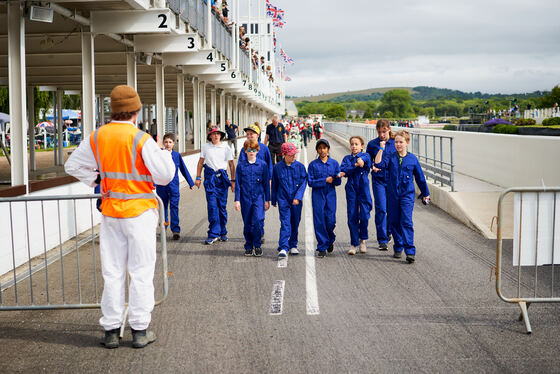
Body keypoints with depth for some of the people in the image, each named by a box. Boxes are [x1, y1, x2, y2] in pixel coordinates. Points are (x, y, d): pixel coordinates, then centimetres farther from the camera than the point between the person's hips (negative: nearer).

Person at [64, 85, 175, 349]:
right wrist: (164, 154, 1)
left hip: (110, 211, 4)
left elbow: (73, 165, 10)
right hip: (139, 210, -4)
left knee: (112, 271, 11)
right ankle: (140, 330, 11)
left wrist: (96, 182, 11)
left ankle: (111, 330, 17)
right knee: (141, 272, 5)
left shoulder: (97, 137, 2)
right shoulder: (141, 139, -15)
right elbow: (165, 175, -16)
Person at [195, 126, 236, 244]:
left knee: (222, 205, 4)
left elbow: (231, 165, 7)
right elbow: (200, 162, 12)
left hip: (222, 177, 1)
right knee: (212, 205, -8)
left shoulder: (226, 148, 5)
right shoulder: (206, 147, 5)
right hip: (210, 177, -1)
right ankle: (214, 234, -4)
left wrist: (233, 180, 4)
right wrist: (198, 178, 8)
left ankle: (222, 232, 17)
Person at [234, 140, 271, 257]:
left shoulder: (263, 164, 2)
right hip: (245, 198, 1)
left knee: (258, 220, -16)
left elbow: (266, 183, 6)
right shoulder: (241, 165, 4)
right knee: (247, 224, 6)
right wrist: (237, 200, 0)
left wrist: (267, 200, 5)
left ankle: (257, 245, -1)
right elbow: (237, 183, 5)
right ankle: (249, 247, 20)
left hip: (259, 197, -1)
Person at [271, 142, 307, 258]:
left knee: (295, 223, 11)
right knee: (285, 223, -11)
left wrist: (298, 197, -14)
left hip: (296, 201, 1)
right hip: (283, 199, -1)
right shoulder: (277, 167, 0)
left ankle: (293, 246, 27)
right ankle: (283, 248, -16)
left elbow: (303, 183, -3)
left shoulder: (300, 166, -1)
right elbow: (274, 185, 10)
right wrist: (273, 200, 14)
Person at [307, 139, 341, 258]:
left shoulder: (334, 163, 6)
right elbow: (310, 182, -5)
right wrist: (325, 180, -12)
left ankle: (330, 240, 27)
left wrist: (334, 179, -18)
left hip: (330, 194, 1)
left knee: (331, 221, -3)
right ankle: (322, 248, 6)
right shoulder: (313, 164, 2)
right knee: (319, 221, -3)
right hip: (317, 195, -1)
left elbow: (338, 181, 4)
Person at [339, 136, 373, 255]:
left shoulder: (365, 156, 7)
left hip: (363, 188, -2)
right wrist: (356, 165, -19)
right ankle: (353, 244, 8)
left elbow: (364, 160, -17)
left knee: (364, 216, -7)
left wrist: (348, 171, -31)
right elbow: (343, 170, -5)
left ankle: (362, 240, 15)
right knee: (352, 217, 0)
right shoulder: (347, 158, 13)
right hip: (351, 188, 2)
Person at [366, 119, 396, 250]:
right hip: (378, 180, -1)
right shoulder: (372, 144, 0)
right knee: (381, 209, -7)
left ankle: (388, 232, 34)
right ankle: (382, 240, -2)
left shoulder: (395, 143, -1)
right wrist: (372, 167, -10)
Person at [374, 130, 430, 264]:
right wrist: (381, 149, -13)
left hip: (407, 195, -2)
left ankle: (410, 252, -13)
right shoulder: (391, 158, 3)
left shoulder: (412, 159, 2)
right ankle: (398, 248, 22)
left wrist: (425, 194, 16)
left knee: (406, 221, -12)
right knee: (394, 222, 8)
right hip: (393, 195, 2)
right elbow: (379, 164, -15)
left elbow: (420, 177, 10)